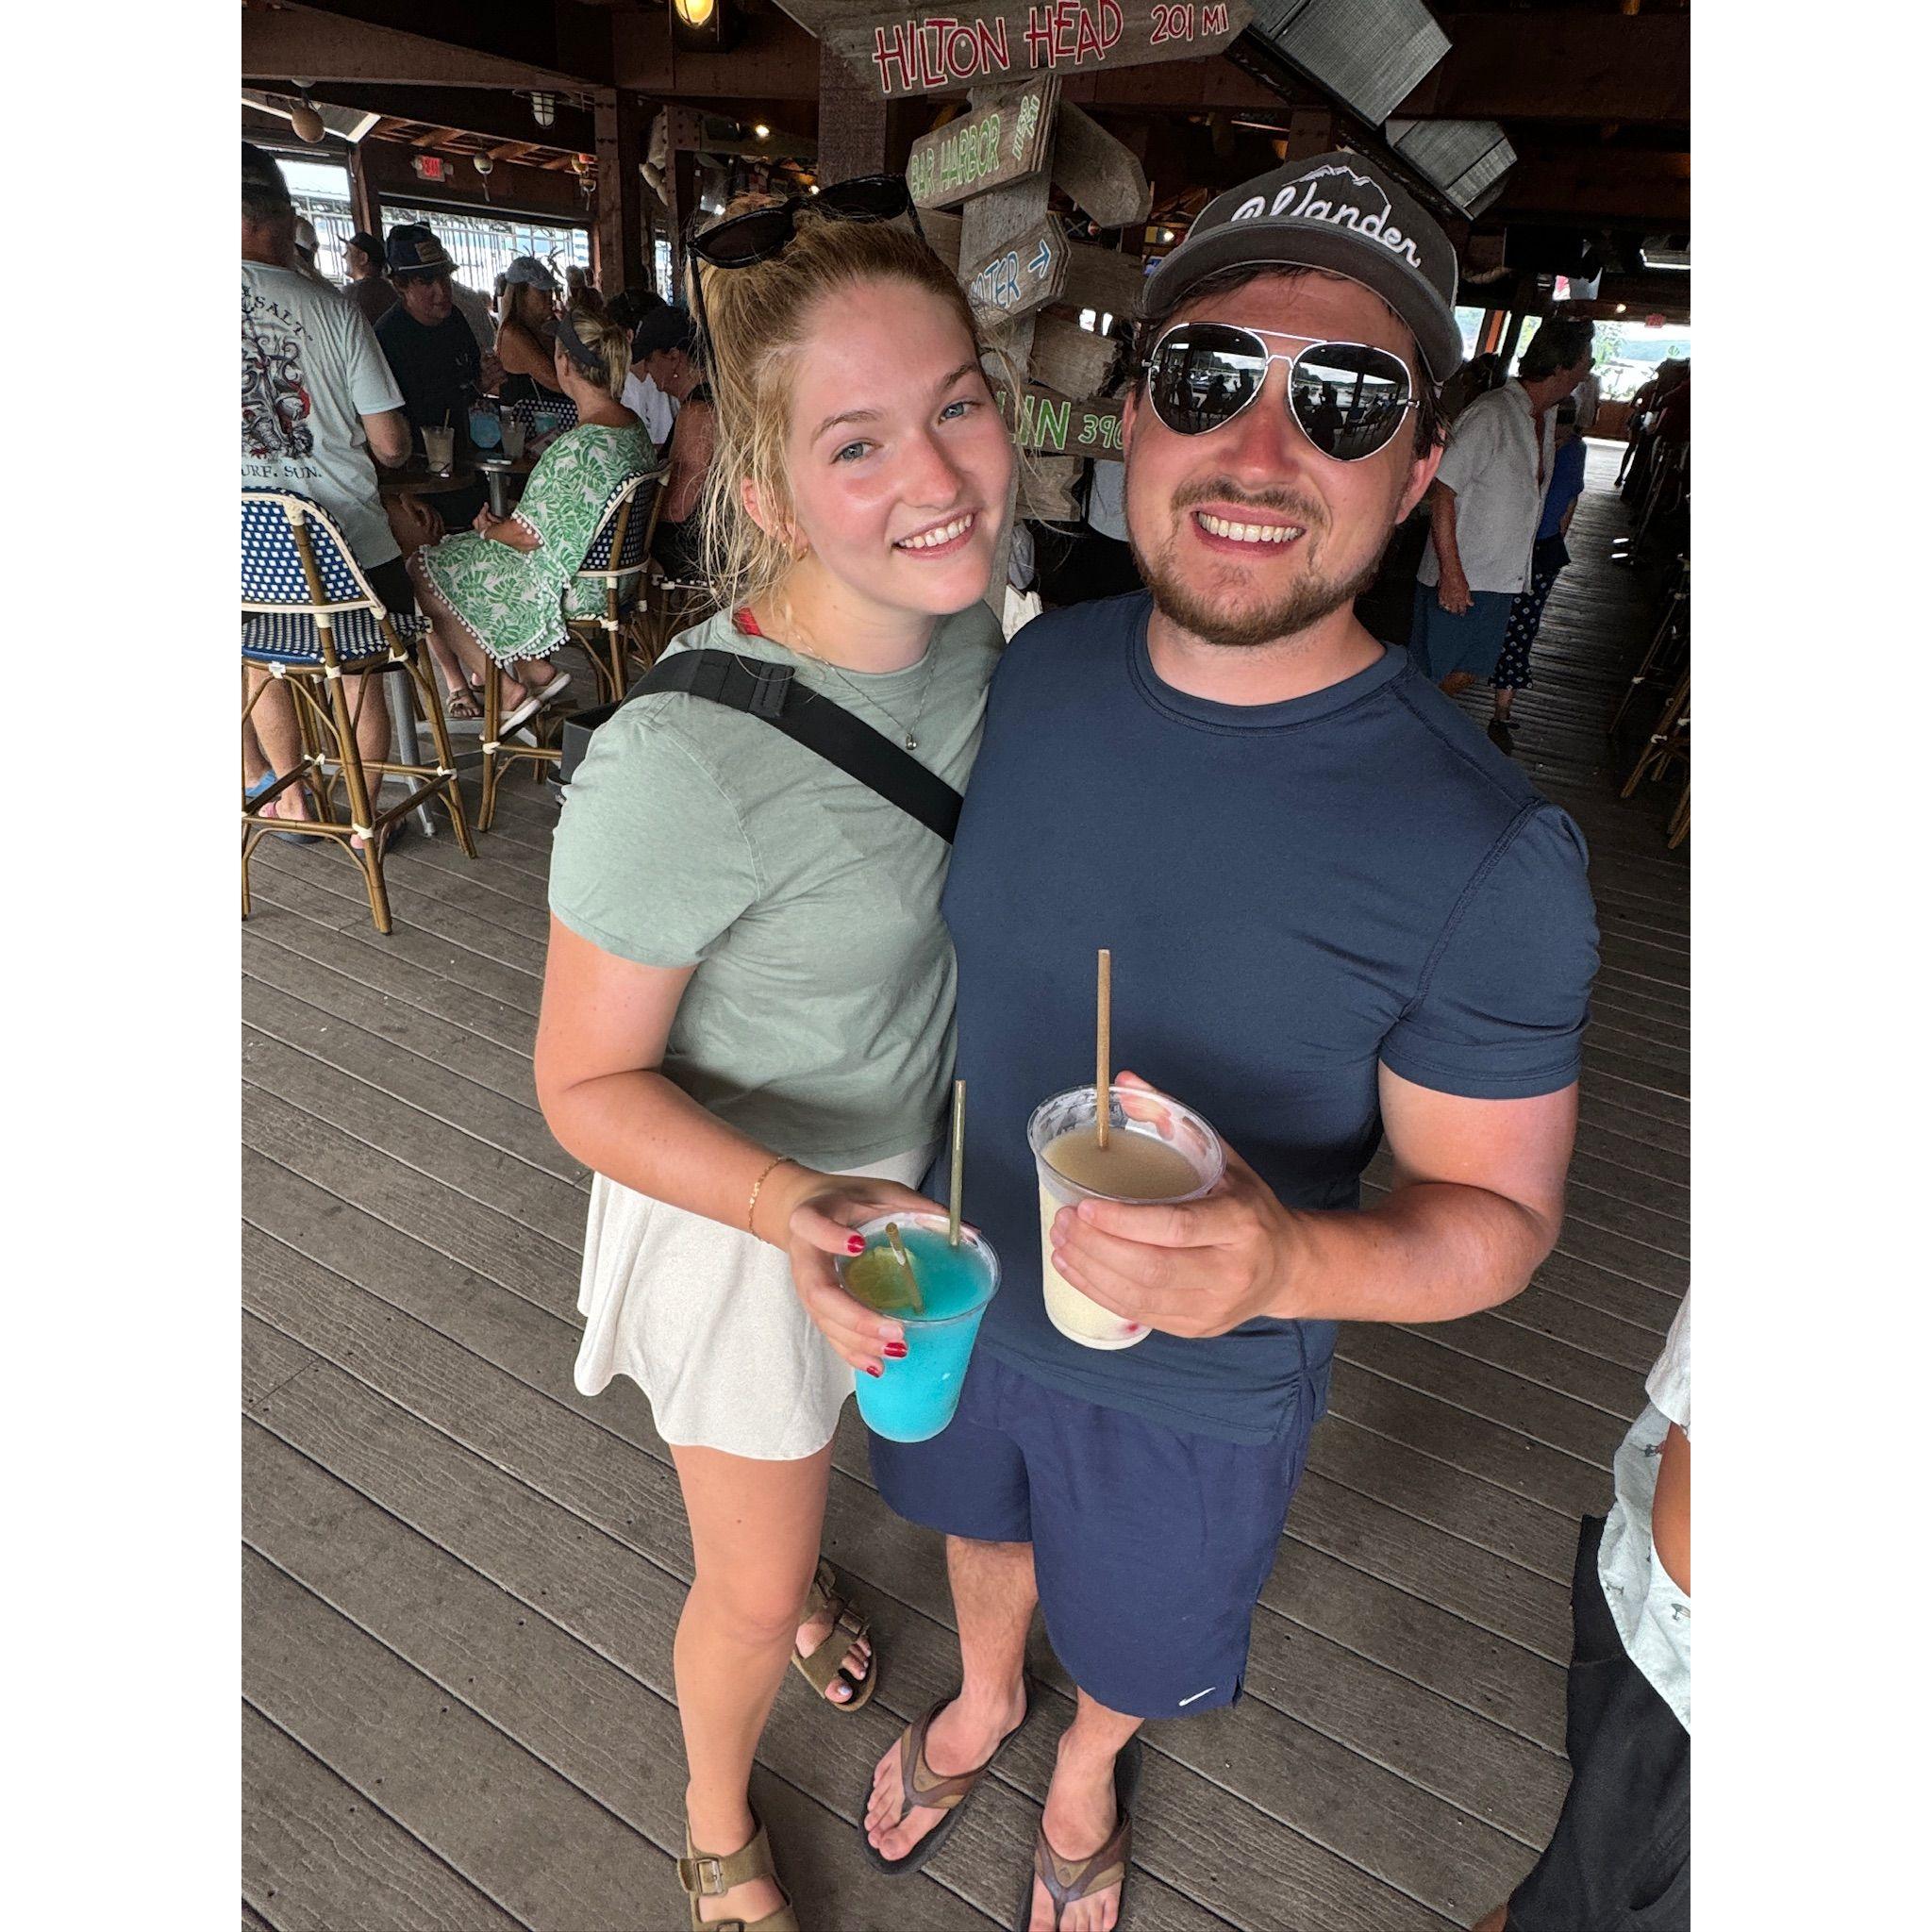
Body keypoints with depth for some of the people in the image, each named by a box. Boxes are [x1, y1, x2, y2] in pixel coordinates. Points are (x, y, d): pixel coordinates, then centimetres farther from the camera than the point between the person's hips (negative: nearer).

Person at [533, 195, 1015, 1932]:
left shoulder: (962, 614, -14)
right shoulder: (679, 767, -36)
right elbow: (586, 1085, -23)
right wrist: (792, 1206, -38)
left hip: (903, 1161, 6)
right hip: (737, 1207, -5)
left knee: (816, 1438, 35)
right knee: (751, 1588, 20)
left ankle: (797, 1583, 71)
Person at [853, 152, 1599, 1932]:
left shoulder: (1489, 855, -28)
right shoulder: (1030, 670, -15)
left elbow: (1499, 1211, -18)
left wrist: (1289, 1261, -39)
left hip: (1198, 1387, -3)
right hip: (959, 1288, 4)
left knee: (1134, 1644, 28)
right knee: (982, 1522, 33)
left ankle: (1085, 1768, 67)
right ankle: (981, 1703, 69)